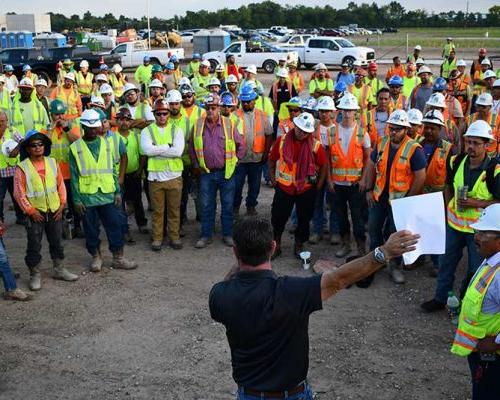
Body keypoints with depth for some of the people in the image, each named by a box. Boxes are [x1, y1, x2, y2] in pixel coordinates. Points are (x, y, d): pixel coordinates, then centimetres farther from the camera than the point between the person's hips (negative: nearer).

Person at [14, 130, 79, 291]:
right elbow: (19, 193, -9)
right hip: (35, 213, -4)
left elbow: (61, 184, 8)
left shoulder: (52, 163, 3)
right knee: (34, 245, 3)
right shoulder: (22, 168, -9)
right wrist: (30, 211, -12)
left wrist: (62, 204, 1)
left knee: (57, 242, 14)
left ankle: (59, 269, 29)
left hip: (55, 211, 4)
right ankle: (35, 275, 16)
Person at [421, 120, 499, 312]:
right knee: (446, 262, 16)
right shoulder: (456, 162, -4)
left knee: (475, 269, 12)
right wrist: (448, 208, 7)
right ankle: (440, 298, 33)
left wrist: (476, 203, -25)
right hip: (454, 223, 4)